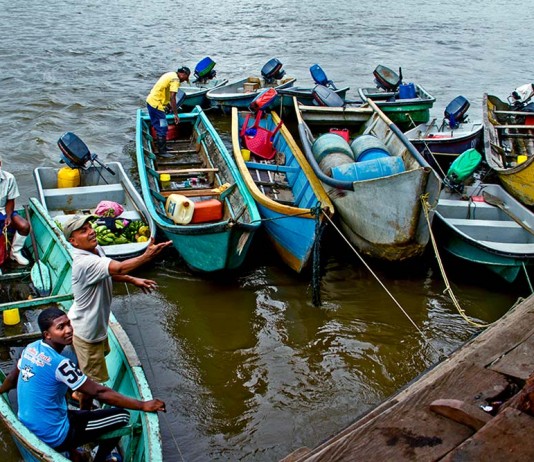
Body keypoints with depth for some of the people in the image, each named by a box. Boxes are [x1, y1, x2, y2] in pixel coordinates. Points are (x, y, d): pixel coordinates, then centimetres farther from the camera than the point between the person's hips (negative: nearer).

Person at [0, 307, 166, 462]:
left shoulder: (31, 348, -2)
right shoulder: (59, 363, -26)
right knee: (122, 417, -3)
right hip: (54, 438, -9)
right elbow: (100, 393, -26)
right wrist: (144, 405, -23)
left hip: (30, 428, 9)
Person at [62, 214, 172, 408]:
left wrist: (133, 280, -3)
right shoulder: (85, 262, -37)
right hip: (87, 331, -10)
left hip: (95, 322, 10)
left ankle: (79, 393, 59)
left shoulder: (96, 249, -7)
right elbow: (119, 268, -51)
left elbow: (109, 273, 11)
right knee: (91, 378, 9)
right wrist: (147, 256, -63)